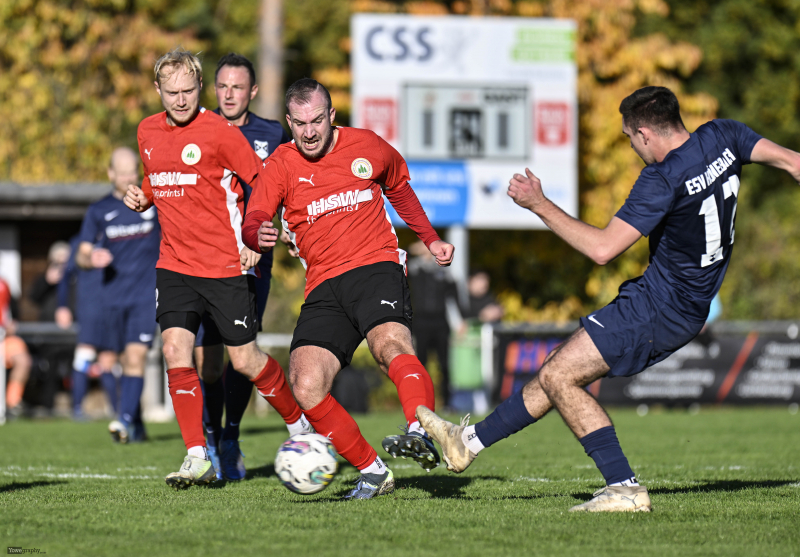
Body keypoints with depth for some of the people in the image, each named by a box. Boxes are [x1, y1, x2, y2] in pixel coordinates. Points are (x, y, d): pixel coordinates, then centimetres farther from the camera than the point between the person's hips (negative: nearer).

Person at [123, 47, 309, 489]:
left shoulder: (219, 131, -11)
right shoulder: (148, 131, 7)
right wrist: (142, 197, 4)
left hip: (226, 266, -5)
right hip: (175, 265, 5)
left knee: (245, 361, 2)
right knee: (176, 350, -12)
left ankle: (301, 425, 26)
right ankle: (197, 457, -8)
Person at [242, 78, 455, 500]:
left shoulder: (368, 147, 9)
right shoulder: (281, 165, 5)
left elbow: (398, 187, 30)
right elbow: (251, 223, -7)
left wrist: (430, 240, 28)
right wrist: (259, 235, -31)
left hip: (375, 268, -2)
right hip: (324, 287, 2)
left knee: (391, 345, -35)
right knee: (306, 388, -17)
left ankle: (421, 434, -58)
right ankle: (372, 473, -4)